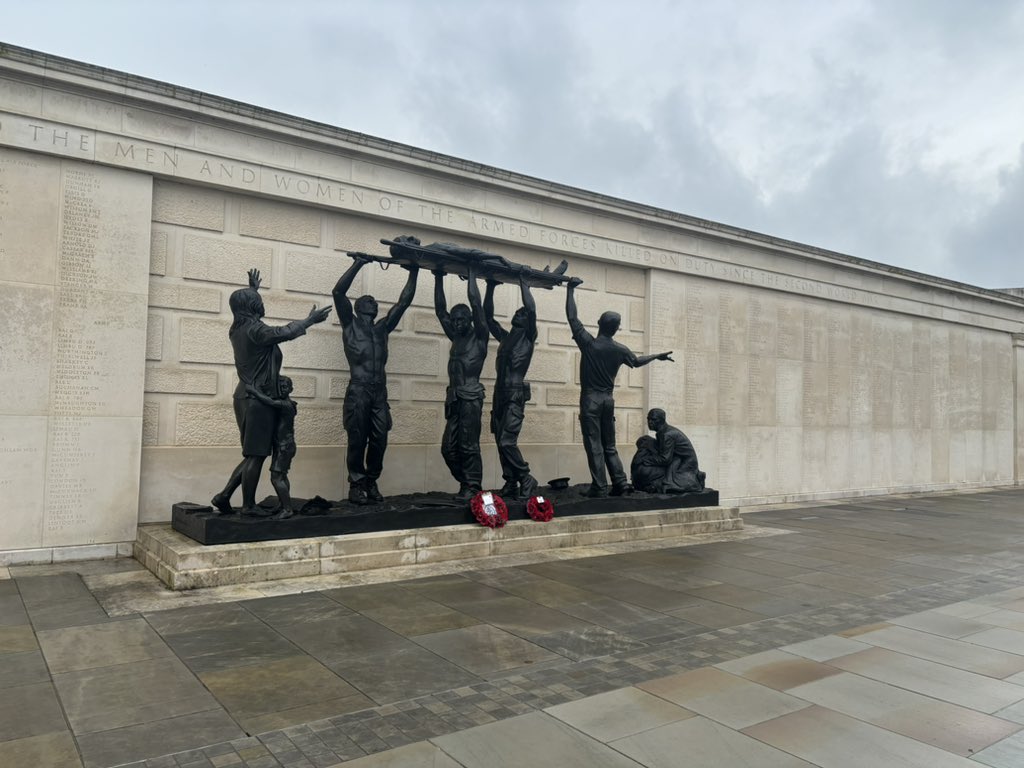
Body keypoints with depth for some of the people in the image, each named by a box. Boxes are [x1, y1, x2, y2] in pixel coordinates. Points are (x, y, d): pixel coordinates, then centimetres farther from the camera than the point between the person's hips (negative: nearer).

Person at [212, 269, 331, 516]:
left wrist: (252, 289, 45)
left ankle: (224, 496, 15)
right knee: (255, 455, -2)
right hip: (259, 399, -10)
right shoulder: (255, 330, -17)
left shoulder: (238, 329, 12)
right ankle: (248, 505, 5)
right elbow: (286, 332, -17)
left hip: (247, 396, 10)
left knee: (253, 454, 16)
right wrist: (310, 320, -2)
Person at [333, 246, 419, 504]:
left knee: (379, 440, 1)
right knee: (357, 440, -3)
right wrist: (358, 263, 0)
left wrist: (413, 271, 17)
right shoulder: (350, 324, 12)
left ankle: (371, 482, 13)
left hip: (380, 392, 4)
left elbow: (403, 302, 21)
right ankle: (356, 485, 5)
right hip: (358, 391, -4)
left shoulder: (382, 327, 24)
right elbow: (338, 292, 0)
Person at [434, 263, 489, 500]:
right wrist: (438, 279, 17)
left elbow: (475, 304, -5)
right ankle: (467, 483, 17)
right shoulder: (456, 337, 21)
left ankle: (472, 488, 0)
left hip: (471, 397, -7)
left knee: (468, 445, -7)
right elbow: (440, 310, 19)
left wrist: (472, 274, 2)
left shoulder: (479, 336, 4)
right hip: (453, 397, 7)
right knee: (449, 447, 5)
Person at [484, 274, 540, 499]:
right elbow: (488, 316, 22)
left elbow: (531, 310, -11)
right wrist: (490, 288, 18)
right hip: (500, 394, 7)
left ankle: (527, 480, -2)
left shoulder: (528, 337, 3)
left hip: (516, 395, -7)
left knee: (507, 442, -15)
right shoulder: (505, 337, 20)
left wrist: (523, 283, -2)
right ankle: (511, 484, 11)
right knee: (501, 442, 5)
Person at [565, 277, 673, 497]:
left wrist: (570, 290, 3)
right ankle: (620, 483, 9)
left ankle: (599, 487, -4)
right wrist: (658, 356, 39)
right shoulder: (620, 350, 2)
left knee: (594, 445, -3)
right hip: (608, 399, 4)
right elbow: (637, 361, 22)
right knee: (610, 446, 13)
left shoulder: (588, 343, -9)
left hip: (590, 399, -4)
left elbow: (571, 316, -4)